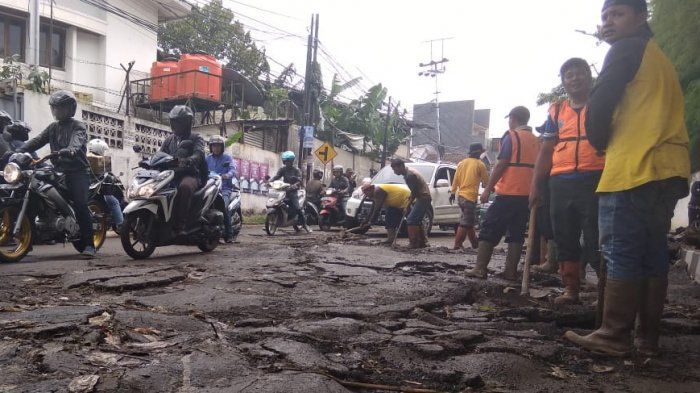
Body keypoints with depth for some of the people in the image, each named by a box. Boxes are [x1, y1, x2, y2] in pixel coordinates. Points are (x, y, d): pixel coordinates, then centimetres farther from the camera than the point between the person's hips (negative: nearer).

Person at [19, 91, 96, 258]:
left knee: (80, 205, -18)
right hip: (59, 171, 7)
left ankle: (89, 244, -21)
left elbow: (77, 140, -20)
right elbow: (37, 141, 10)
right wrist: (18, 151, -7)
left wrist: (70, 150, -43)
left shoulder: (78, 126, 1)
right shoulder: (53, 127, 21)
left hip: (78, 171, -6)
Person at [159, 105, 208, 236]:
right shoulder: (169, 140, 25)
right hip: (171, 174, 6)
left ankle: (181, 225, -42)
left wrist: (189, 160, -37)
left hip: (190, 174, -5)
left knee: (185, 187, -40)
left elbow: (199, 153, -13)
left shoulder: (196, 138, 7)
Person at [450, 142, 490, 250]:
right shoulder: (480, 164, -6)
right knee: (465, 223, -5)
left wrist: (453, 192, 16)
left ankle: (475, 243, 25)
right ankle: (457, 245, -8)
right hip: (470, 197, -7)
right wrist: (484, 184, 24)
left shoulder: (461, 163, 9)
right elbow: (486, 182, 3)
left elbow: (456, 179, 10)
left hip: (460, 196, 7)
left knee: (469, 221, 17)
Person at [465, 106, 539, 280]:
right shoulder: (535, 140, 16)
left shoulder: (511, 136, -5)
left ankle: (480, 268, -4)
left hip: (508, 192, -6)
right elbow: (534, 167, 17)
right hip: (527, 194, 6)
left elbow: (501, 164, -11)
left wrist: (488, 189, -8)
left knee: (490, 229, -1)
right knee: (516, 233, 9)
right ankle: (511, 271, 6)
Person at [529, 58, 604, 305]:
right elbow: (546, 151, 16)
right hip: (560, 184, 4)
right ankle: (571, 289, 17)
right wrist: (536, 185, 10)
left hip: (595, 182, -4)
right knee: (565, 240, 7)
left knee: (596, 241, -6)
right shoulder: (556, 112, 16)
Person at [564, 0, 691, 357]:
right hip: (667, 170, 9)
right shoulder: (661, 59, 26)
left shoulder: (627, 49, -1)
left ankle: (613, 337, -3)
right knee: (653, 256, 8)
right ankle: (647, 338, 13)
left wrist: (599, 142, 5)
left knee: (621, 255, -7)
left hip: (633, 168, -9)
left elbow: (600, 103, -11)